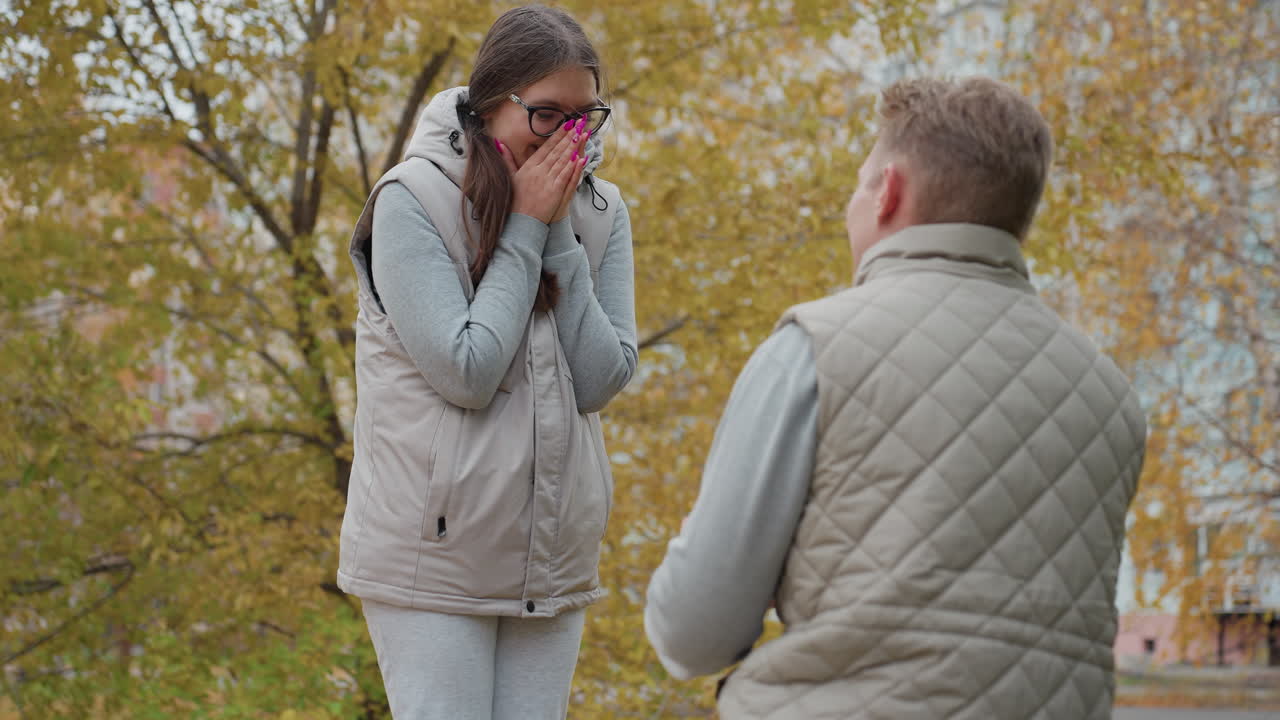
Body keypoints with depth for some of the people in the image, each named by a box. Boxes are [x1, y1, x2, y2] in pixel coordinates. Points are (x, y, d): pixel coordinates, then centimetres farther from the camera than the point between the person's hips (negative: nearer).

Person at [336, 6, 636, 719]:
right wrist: (524, 231, -13)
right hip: (435, 556, -4)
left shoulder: (599, 212, 5)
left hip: (552, 560, 5)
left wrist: (560, 234, -10)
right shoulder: (413, 200, -9)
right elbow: (466, 372, -17)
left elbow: (604, 379, -4)